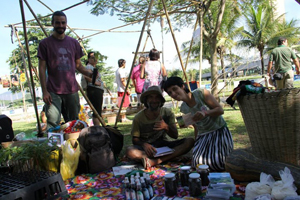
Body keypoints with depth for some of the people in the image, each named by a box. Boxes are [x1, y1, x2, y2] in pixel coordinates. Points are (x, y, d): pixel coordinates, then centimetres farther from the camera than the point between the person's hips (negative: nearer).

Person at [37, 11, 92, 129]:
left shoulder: (73, 43, 12)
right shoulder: (45, 43, 1)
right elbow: (42, 68, -1)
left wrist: (90, 74, -5)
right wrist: (44, 91, -10)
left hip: (71, 90, 3)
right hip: (53, 91, -3)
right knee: (52, 124, -10)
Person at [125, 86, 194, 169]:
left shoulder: (167, 113, -4)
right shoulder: (138, 117, -8)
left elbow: (175, 136, -4)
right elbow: (135, 139, -2)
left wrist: (166, 127, -27)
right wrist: (144, 144, -26)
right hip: (147, 147, -2)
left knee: (190, 141, -22)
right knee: (129, 151, -35)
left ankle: (155, 161, -35)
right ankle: (167, 158, -28)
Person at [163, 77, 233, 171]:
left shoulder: (201, 93, -9)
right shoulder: (183, 109, 5)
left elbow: (220, 110, -10)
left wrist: (205, 113, -28)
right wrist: (196, 143, 10)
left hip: (220, 131, -4)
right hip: (203, 136, 4)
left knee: (216, 164, -22)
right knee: (197, 163, -18)